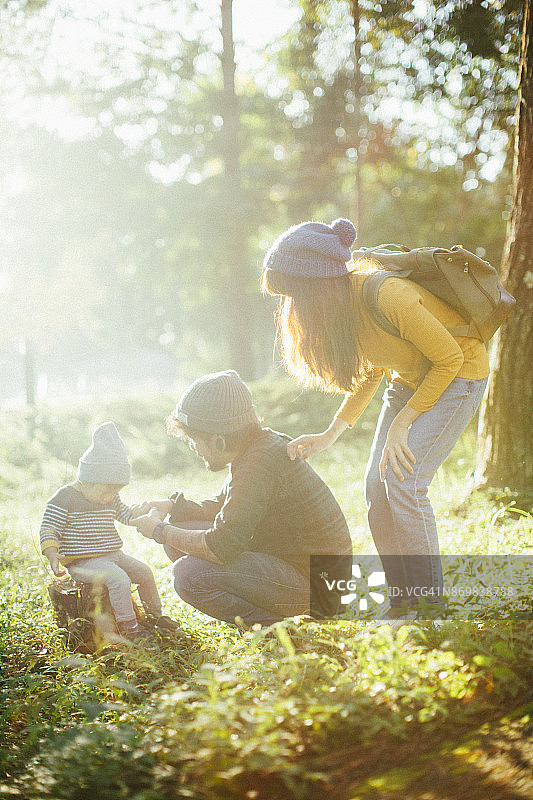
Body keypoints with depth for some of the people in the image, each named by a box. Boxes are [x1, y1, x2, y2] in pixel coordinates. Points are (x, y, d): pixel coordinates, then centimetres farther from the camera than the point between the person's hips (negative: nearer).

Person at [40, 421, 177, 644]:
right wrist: (52, 555, -29)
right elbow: (48, 530, -13)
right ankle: (128, 626, -20)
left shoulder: (110, 499, 11)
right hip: (82, 562, -8)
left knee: (144, 571, 6)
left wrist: (144, 509, 7)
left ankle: (154, 613, 27)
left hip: (113, 555, 8)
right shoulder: (65, 498, -13)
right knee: (119, 579, -28)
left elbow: (126, 515, 28)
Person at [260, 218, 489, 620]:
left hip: (457, 375, -7)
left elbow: (449, 357, -23)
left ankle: (429, 603, -6)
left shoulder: (387, 295, -34)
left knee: (403, 478, -18)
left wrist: (402, 424, -18)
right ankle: (402, 602, 6)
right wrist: (329, 435, -2)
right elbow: (371, 370, 6)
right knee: (378, 484, -3)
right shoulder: (340, 303, -9)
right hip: (410, 379, 8)